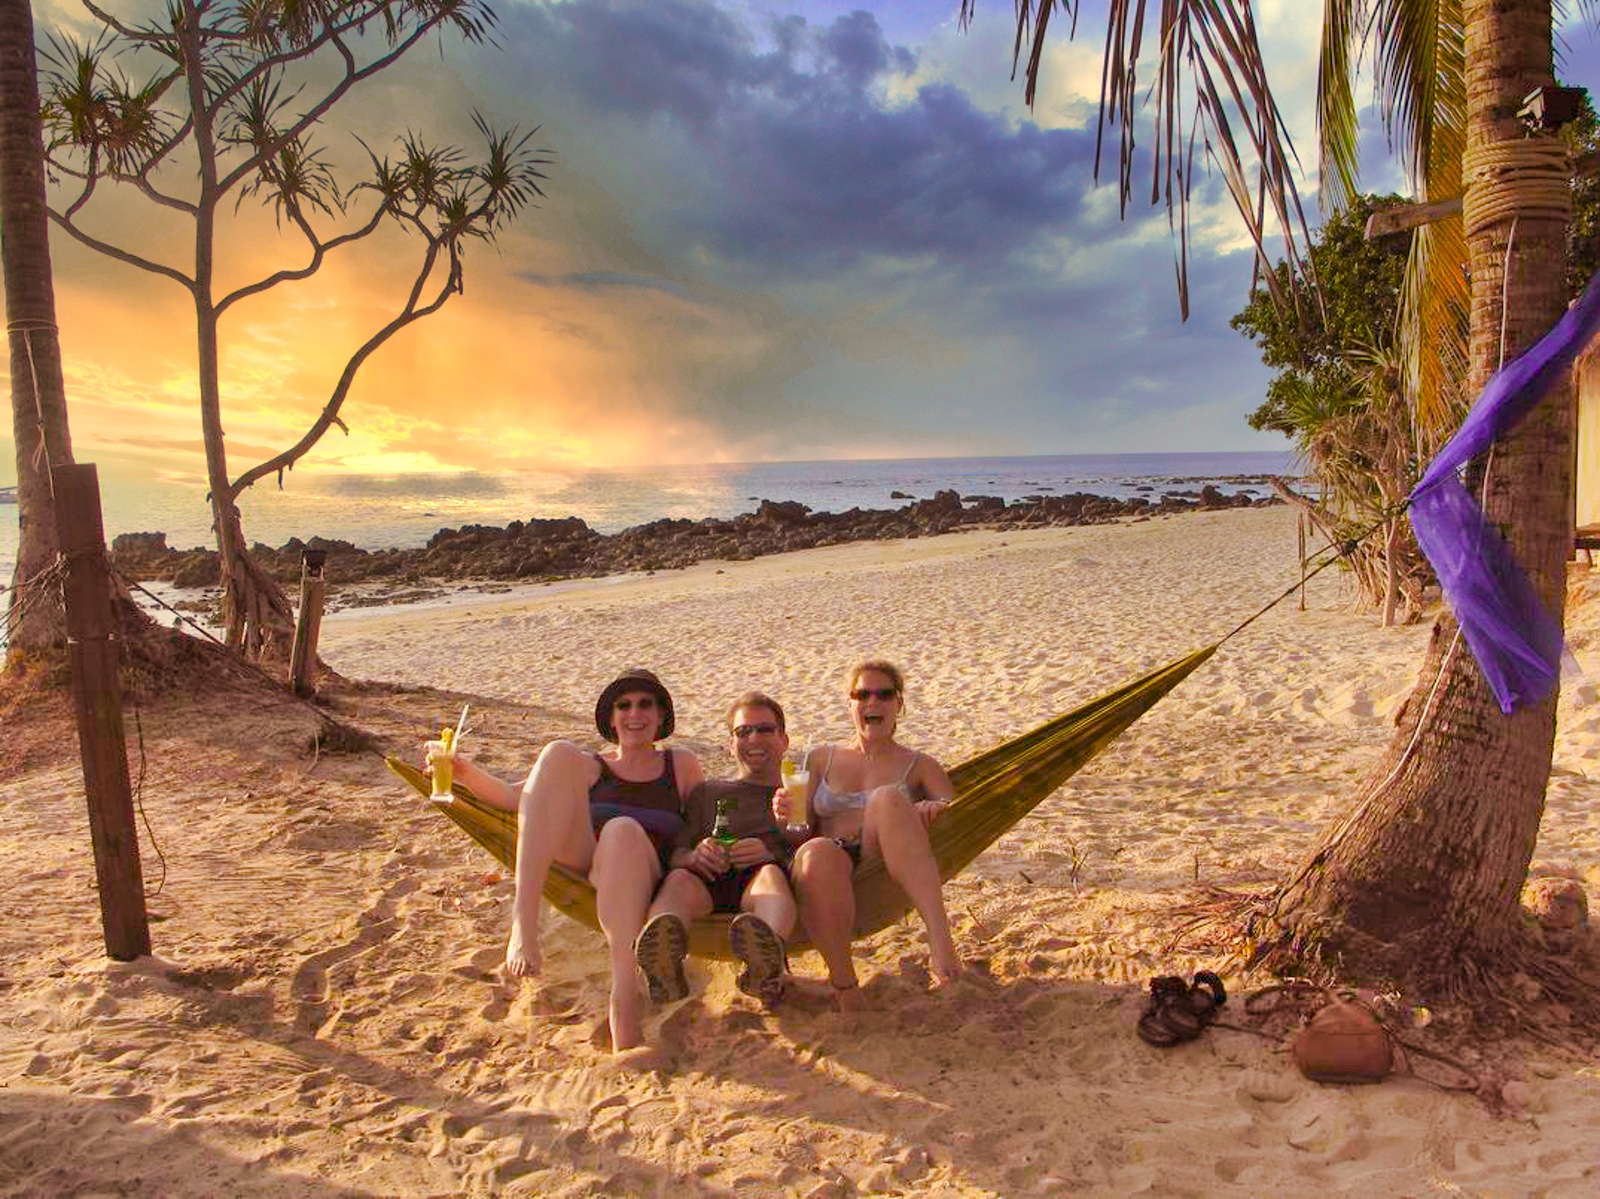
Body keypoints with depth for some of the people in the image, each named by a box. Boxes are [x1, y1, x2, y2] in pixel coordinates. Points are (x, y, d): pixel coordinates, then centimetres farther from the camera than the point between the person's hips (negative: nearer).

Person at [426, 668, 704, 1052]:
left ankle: (624, 999, -50)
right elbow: (517, 798, 10)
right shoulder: (588, 767, 24)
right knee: (560, 751, -19)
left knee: (624, 829, -39)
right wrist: (466, 771, -6)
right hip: (576, 869, 2)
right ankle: (524, 921, -35)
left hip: (637, 880, -1)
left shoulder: (682, 765, 24)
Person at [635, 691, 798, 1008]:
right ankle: (664, 967, -63)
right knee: (678, 879, -32)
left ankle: (770, 953, -68)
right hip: (709, 880, 2)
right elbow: (674, 854, 18)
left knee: (771, 875, -36)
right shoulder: (707, 792, 34)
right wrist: (694, 856, -7)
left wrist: (771, 853, -8)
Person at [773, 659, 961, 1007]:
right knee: (817, 853, -38)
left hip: (888, 874, -1)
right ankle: (843, 985, -27)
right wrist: (786, 817, -4)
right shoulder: (821, 759, 25)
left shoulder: (919, 766, 21)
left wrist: (937, 809, -15)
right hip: (831, 868, 1)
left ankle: (939, 936, -43)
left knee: (887, 798, -33)